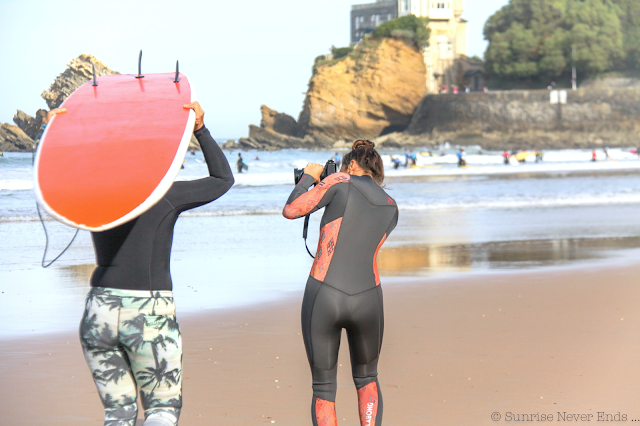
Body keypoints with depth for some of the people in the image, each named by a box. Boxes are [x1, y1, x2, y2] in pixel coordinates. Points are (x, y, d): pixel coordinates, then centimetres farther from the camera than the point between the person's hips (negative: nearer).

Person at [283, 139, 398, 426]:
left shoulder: (340, 183, 0)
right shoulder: (391, 209, 14)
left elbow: (290, 210, 2)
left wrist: (308, 177, 18)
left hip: (323, 298, -3)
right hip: (367, 301, 3)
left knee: (324, 390, 12)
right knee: (366, 378, 26)